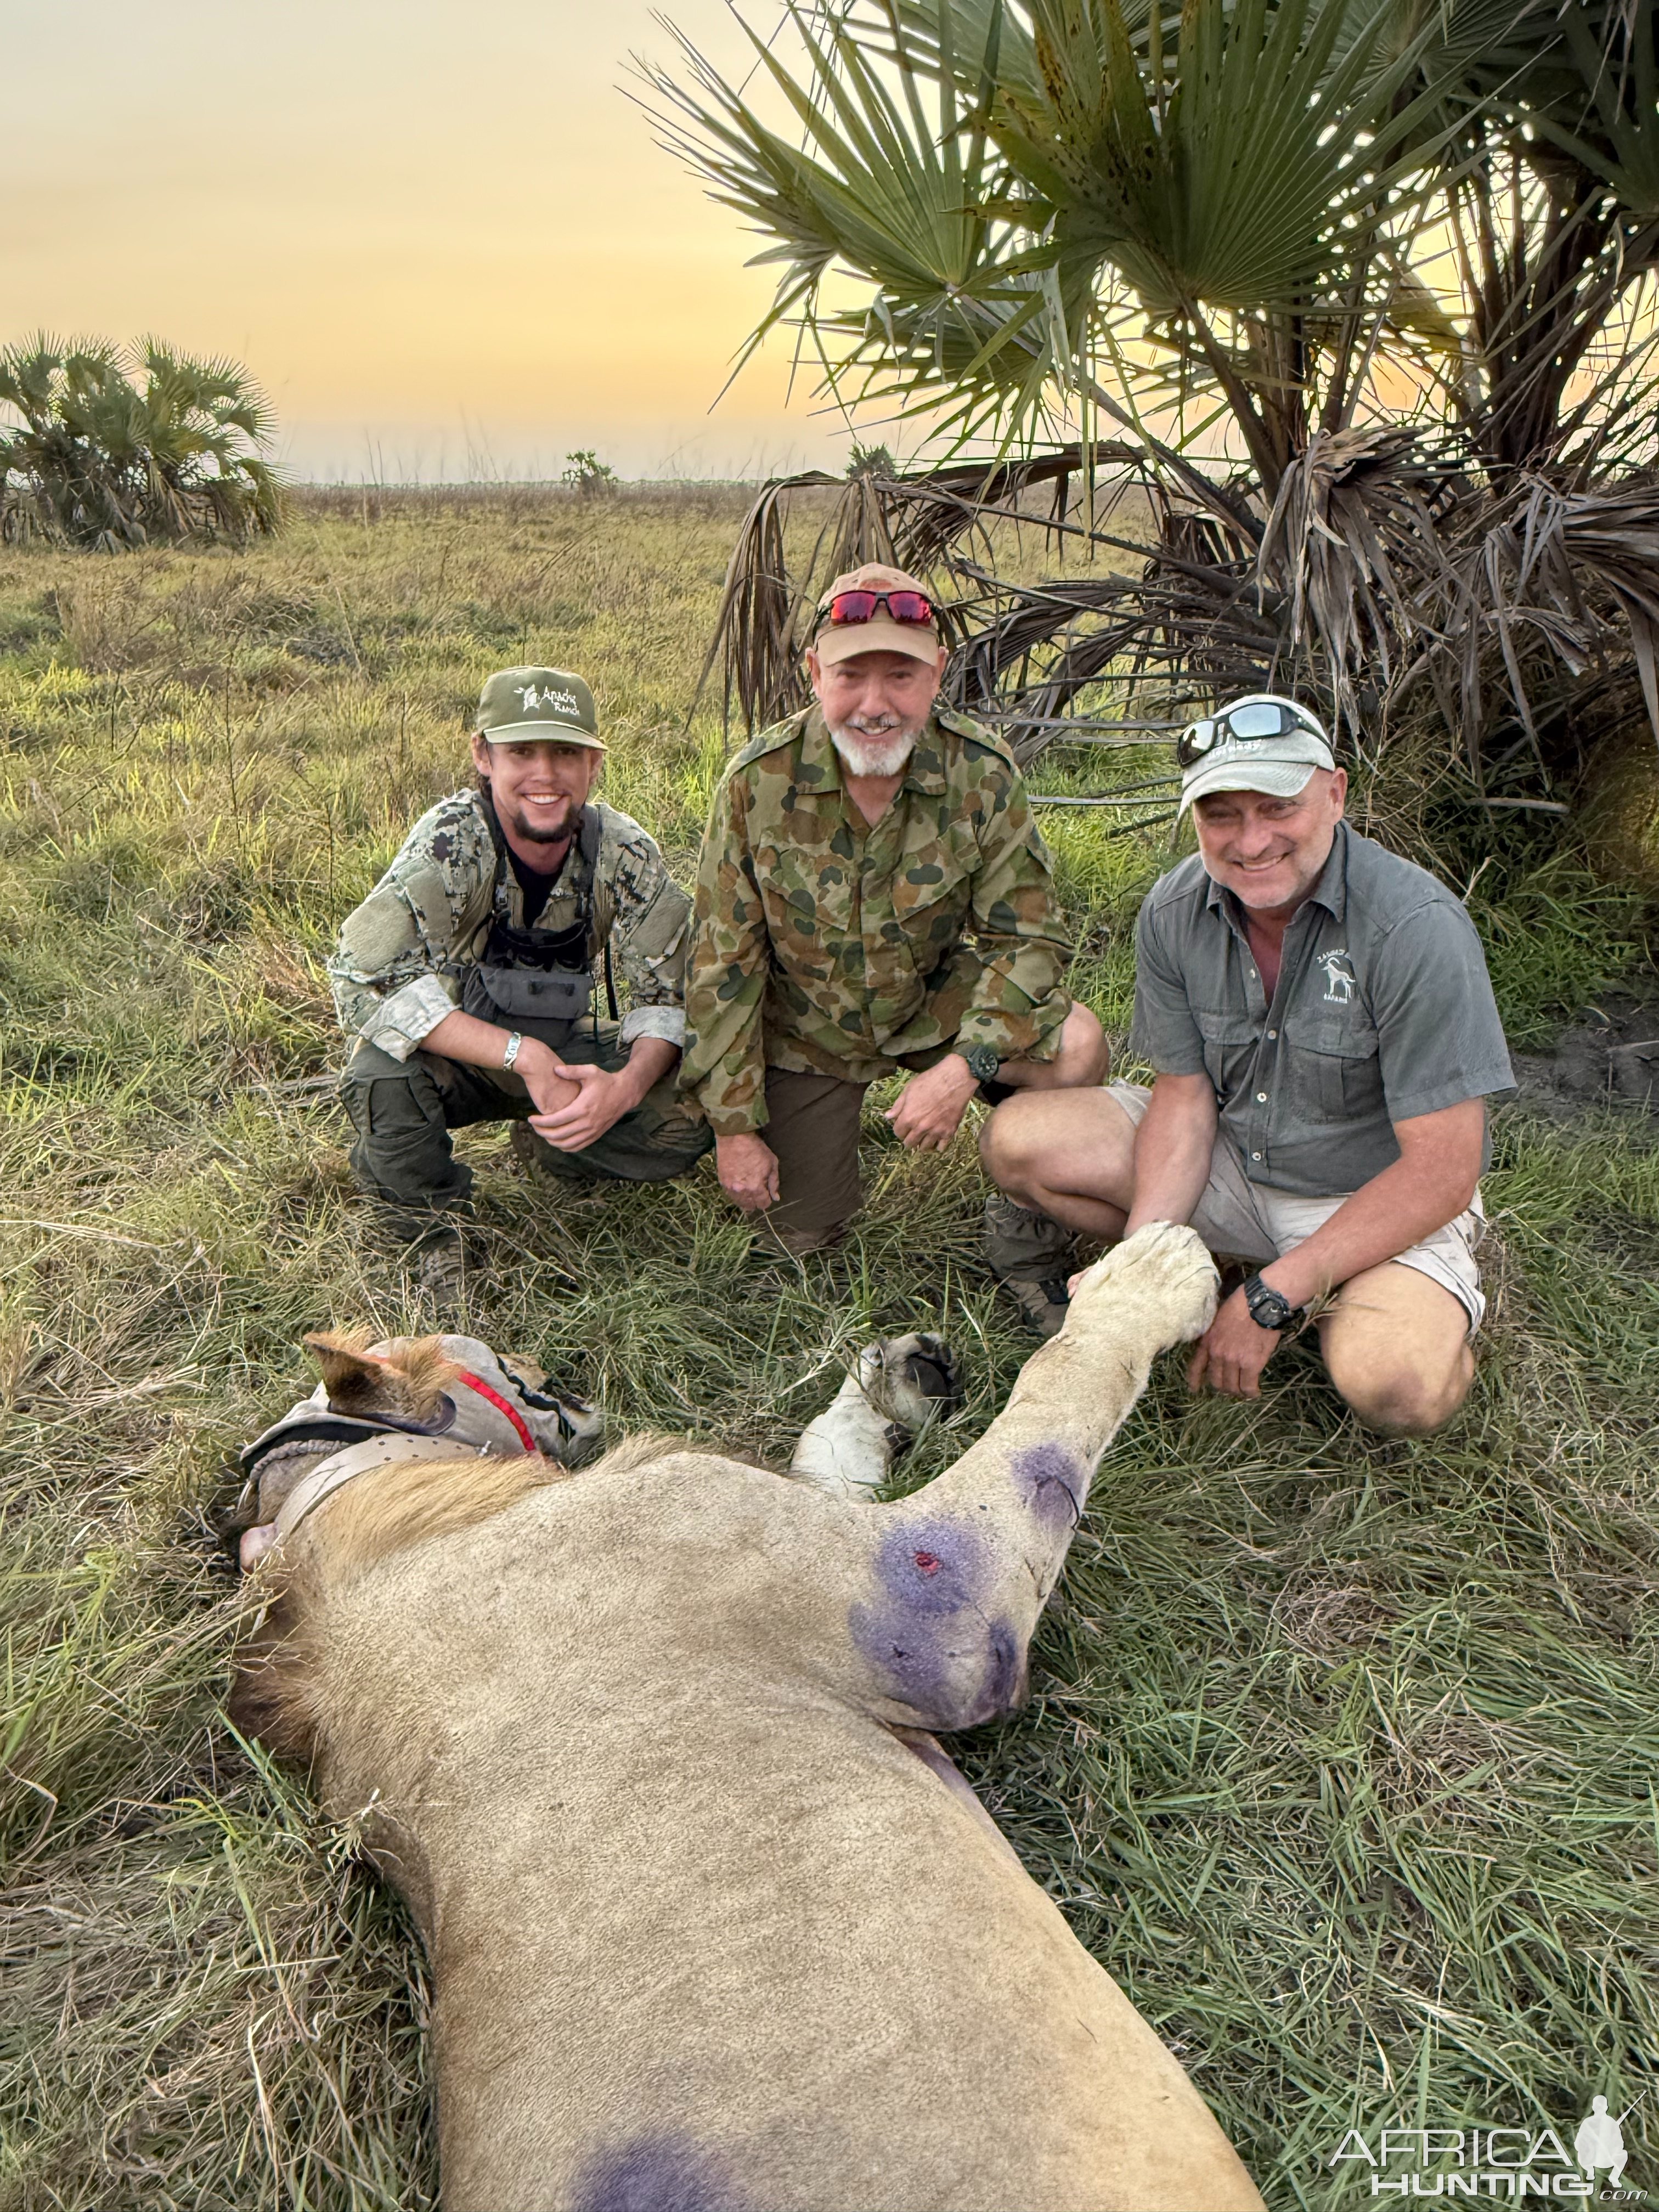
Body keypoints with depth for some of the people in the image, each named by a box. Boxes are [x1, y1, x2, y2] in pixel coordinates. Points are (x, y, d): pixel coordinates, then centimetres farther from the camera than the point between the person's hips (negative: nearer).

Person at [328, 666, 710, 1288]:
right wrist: (521, 1055, -40)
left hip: (564, 1050, 3)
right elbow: (364, 980, -34)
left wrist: (627, 1086, -33)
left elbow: (671, 994, -11)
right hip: (454, 1052, -3)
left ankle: (550, 1146, 11)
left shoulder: (623, 853, -14)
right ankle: (432, 1228, -5)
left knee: (685, 1123, -21)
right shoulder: (451, 840, -24)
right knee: (381, 1076, -36)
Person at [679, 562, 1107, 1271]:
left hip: (937, 1003, 0)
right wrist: (734, 1124, -11)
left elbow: (1026, 937, -15)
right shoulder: (759, 782, -20)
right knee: (800, 1235, 3)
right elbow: (723, 961, -12)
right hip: (806, 1027, 0)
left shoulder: (982, 774, -20)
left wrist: (964, 1066, -31)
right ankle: (835, 1120, 36)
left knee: (1075, 1048, -27)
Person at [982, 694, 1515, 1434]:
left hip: (1380, 1198, -4)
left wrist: (1271, 1298, -28)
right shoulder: (1173, 910, -10)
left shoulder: (1417, 927, -26)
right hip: (1229, 1159, 5)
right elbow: (1184, 1094, -6)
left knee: (1397, 1388, -33)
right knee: (1019, 1141, -11)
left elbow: (1440, 1172, -25)